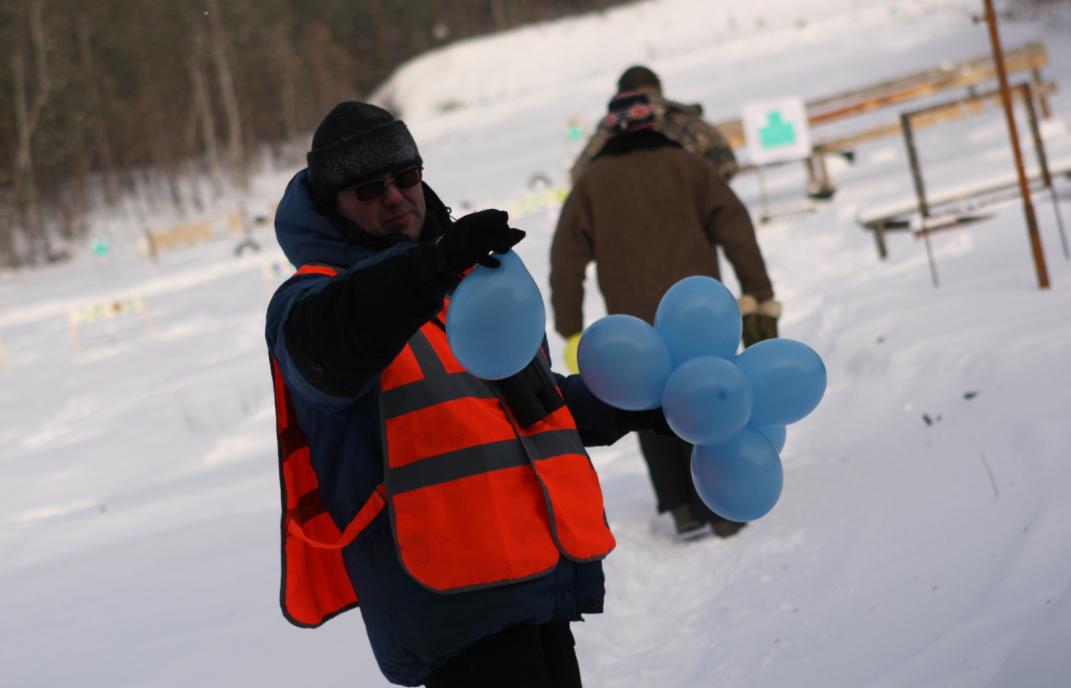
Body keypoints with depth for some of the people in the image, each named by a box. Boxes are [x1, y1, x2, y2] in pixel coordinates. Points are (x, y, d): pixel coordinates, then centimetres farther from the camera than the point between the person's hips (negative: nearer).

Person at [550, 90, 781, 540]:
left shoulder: (591, 183, 9)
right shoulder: (686, 166, 5)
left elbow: (566, 260, 5)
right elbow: (735, 230, -2)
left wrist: (571, 332, 9)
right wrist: (760, 297, -1)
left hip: (634, 325, 1)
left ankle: (681, 508, 6)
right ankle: (721, 509, 5)